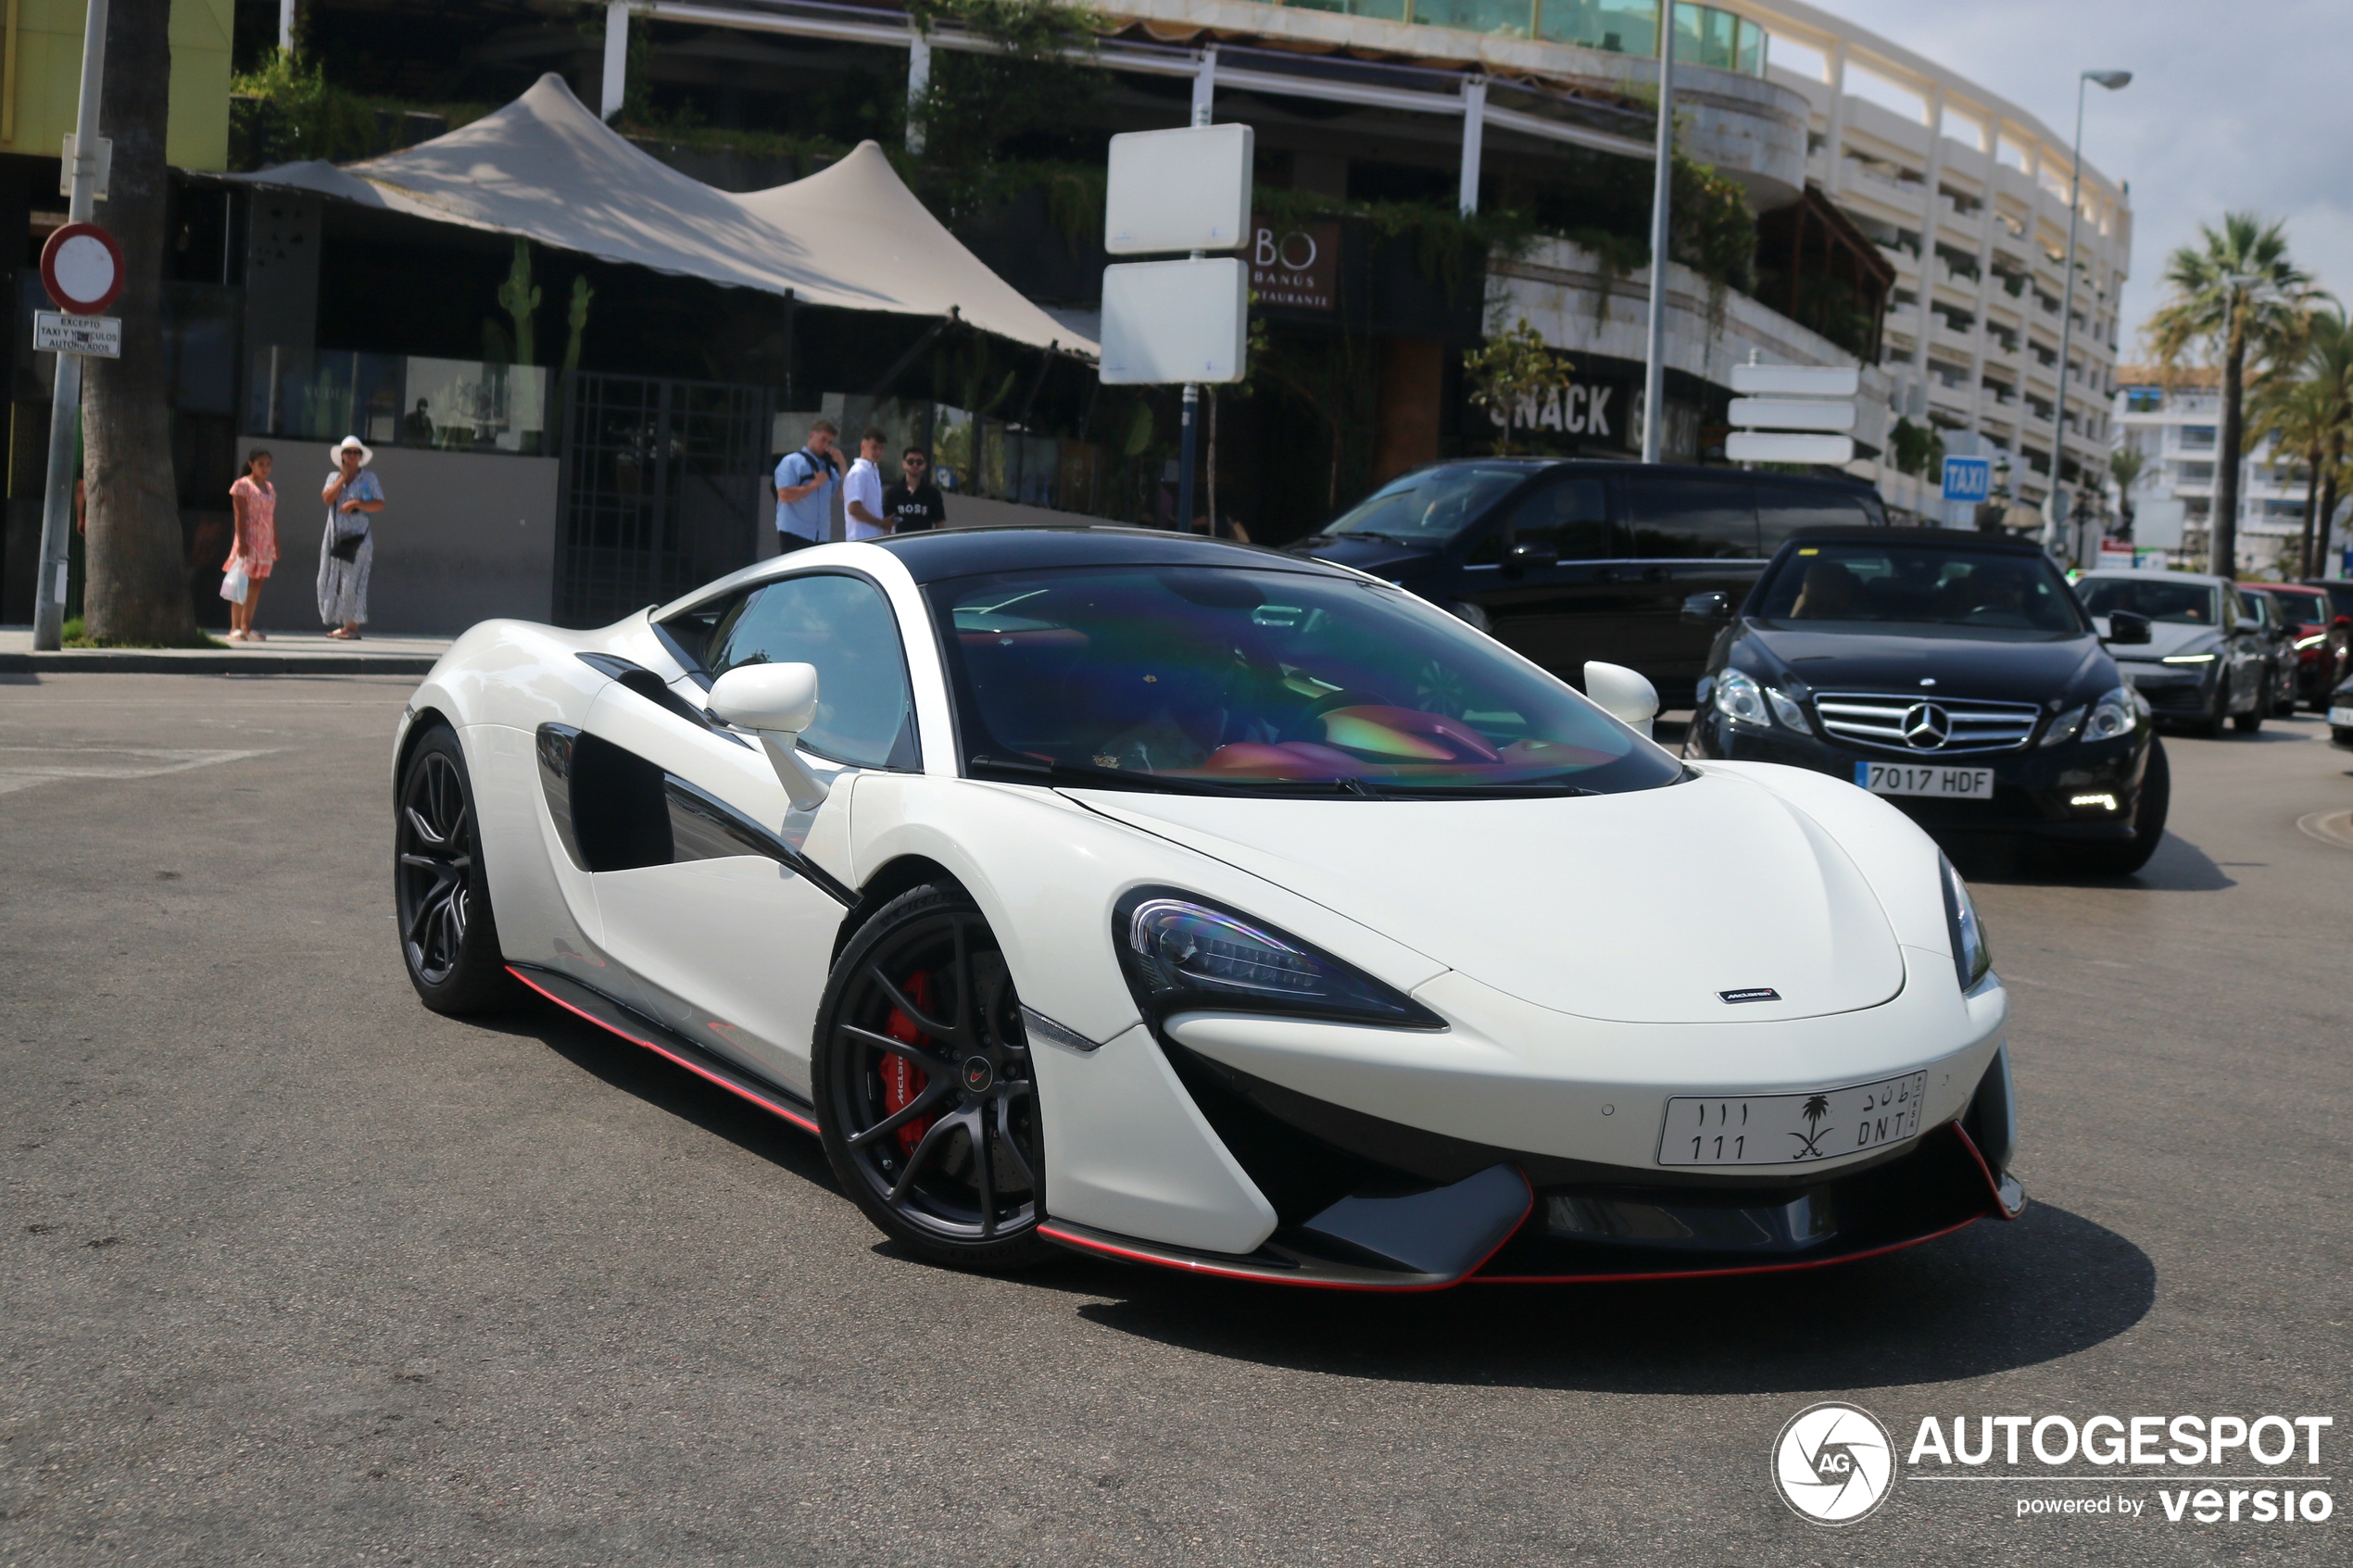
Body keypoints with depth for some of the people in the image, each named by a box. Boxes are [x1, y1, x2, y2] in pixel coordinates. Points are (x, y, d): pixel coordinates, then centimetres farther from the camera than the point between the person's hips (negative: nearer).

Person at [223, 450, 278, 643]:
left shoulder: (271, 488, 15)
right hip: (249, 539, -6)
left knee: (257, 584, 5)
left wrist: (276, 545, 13)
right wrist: (242, 541, -18)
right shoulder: (243, 485, -3)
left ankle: (246, 627, 9)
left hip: (265, 542, 6)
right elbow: (239, 515, -10)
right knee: (243, 583, -8)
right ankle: (235, 628, -8)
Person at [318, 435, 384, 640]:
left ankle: (353, 626, -6)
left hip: (358, 537, -4)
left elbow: (380, 505, -5)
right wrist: (343, 477, -4)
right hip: (336, 537, 4)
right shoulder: (334, 477, 12)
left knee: (352, 581, -9)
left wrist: (356, 504, -16)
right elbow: (327, 498, -5)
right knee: (333, 581, 3)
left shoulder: (369, 479, 4)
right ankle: (344, 625, 11)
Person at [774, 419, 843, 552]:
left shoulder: (828, 467, 19)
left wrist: (841, 463, 6)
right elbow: (784, 495, -13)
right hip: (794, 535, -6)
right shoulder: (792, 462, 0)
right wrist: (814, 484, -12)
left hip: (820, 538, 6)